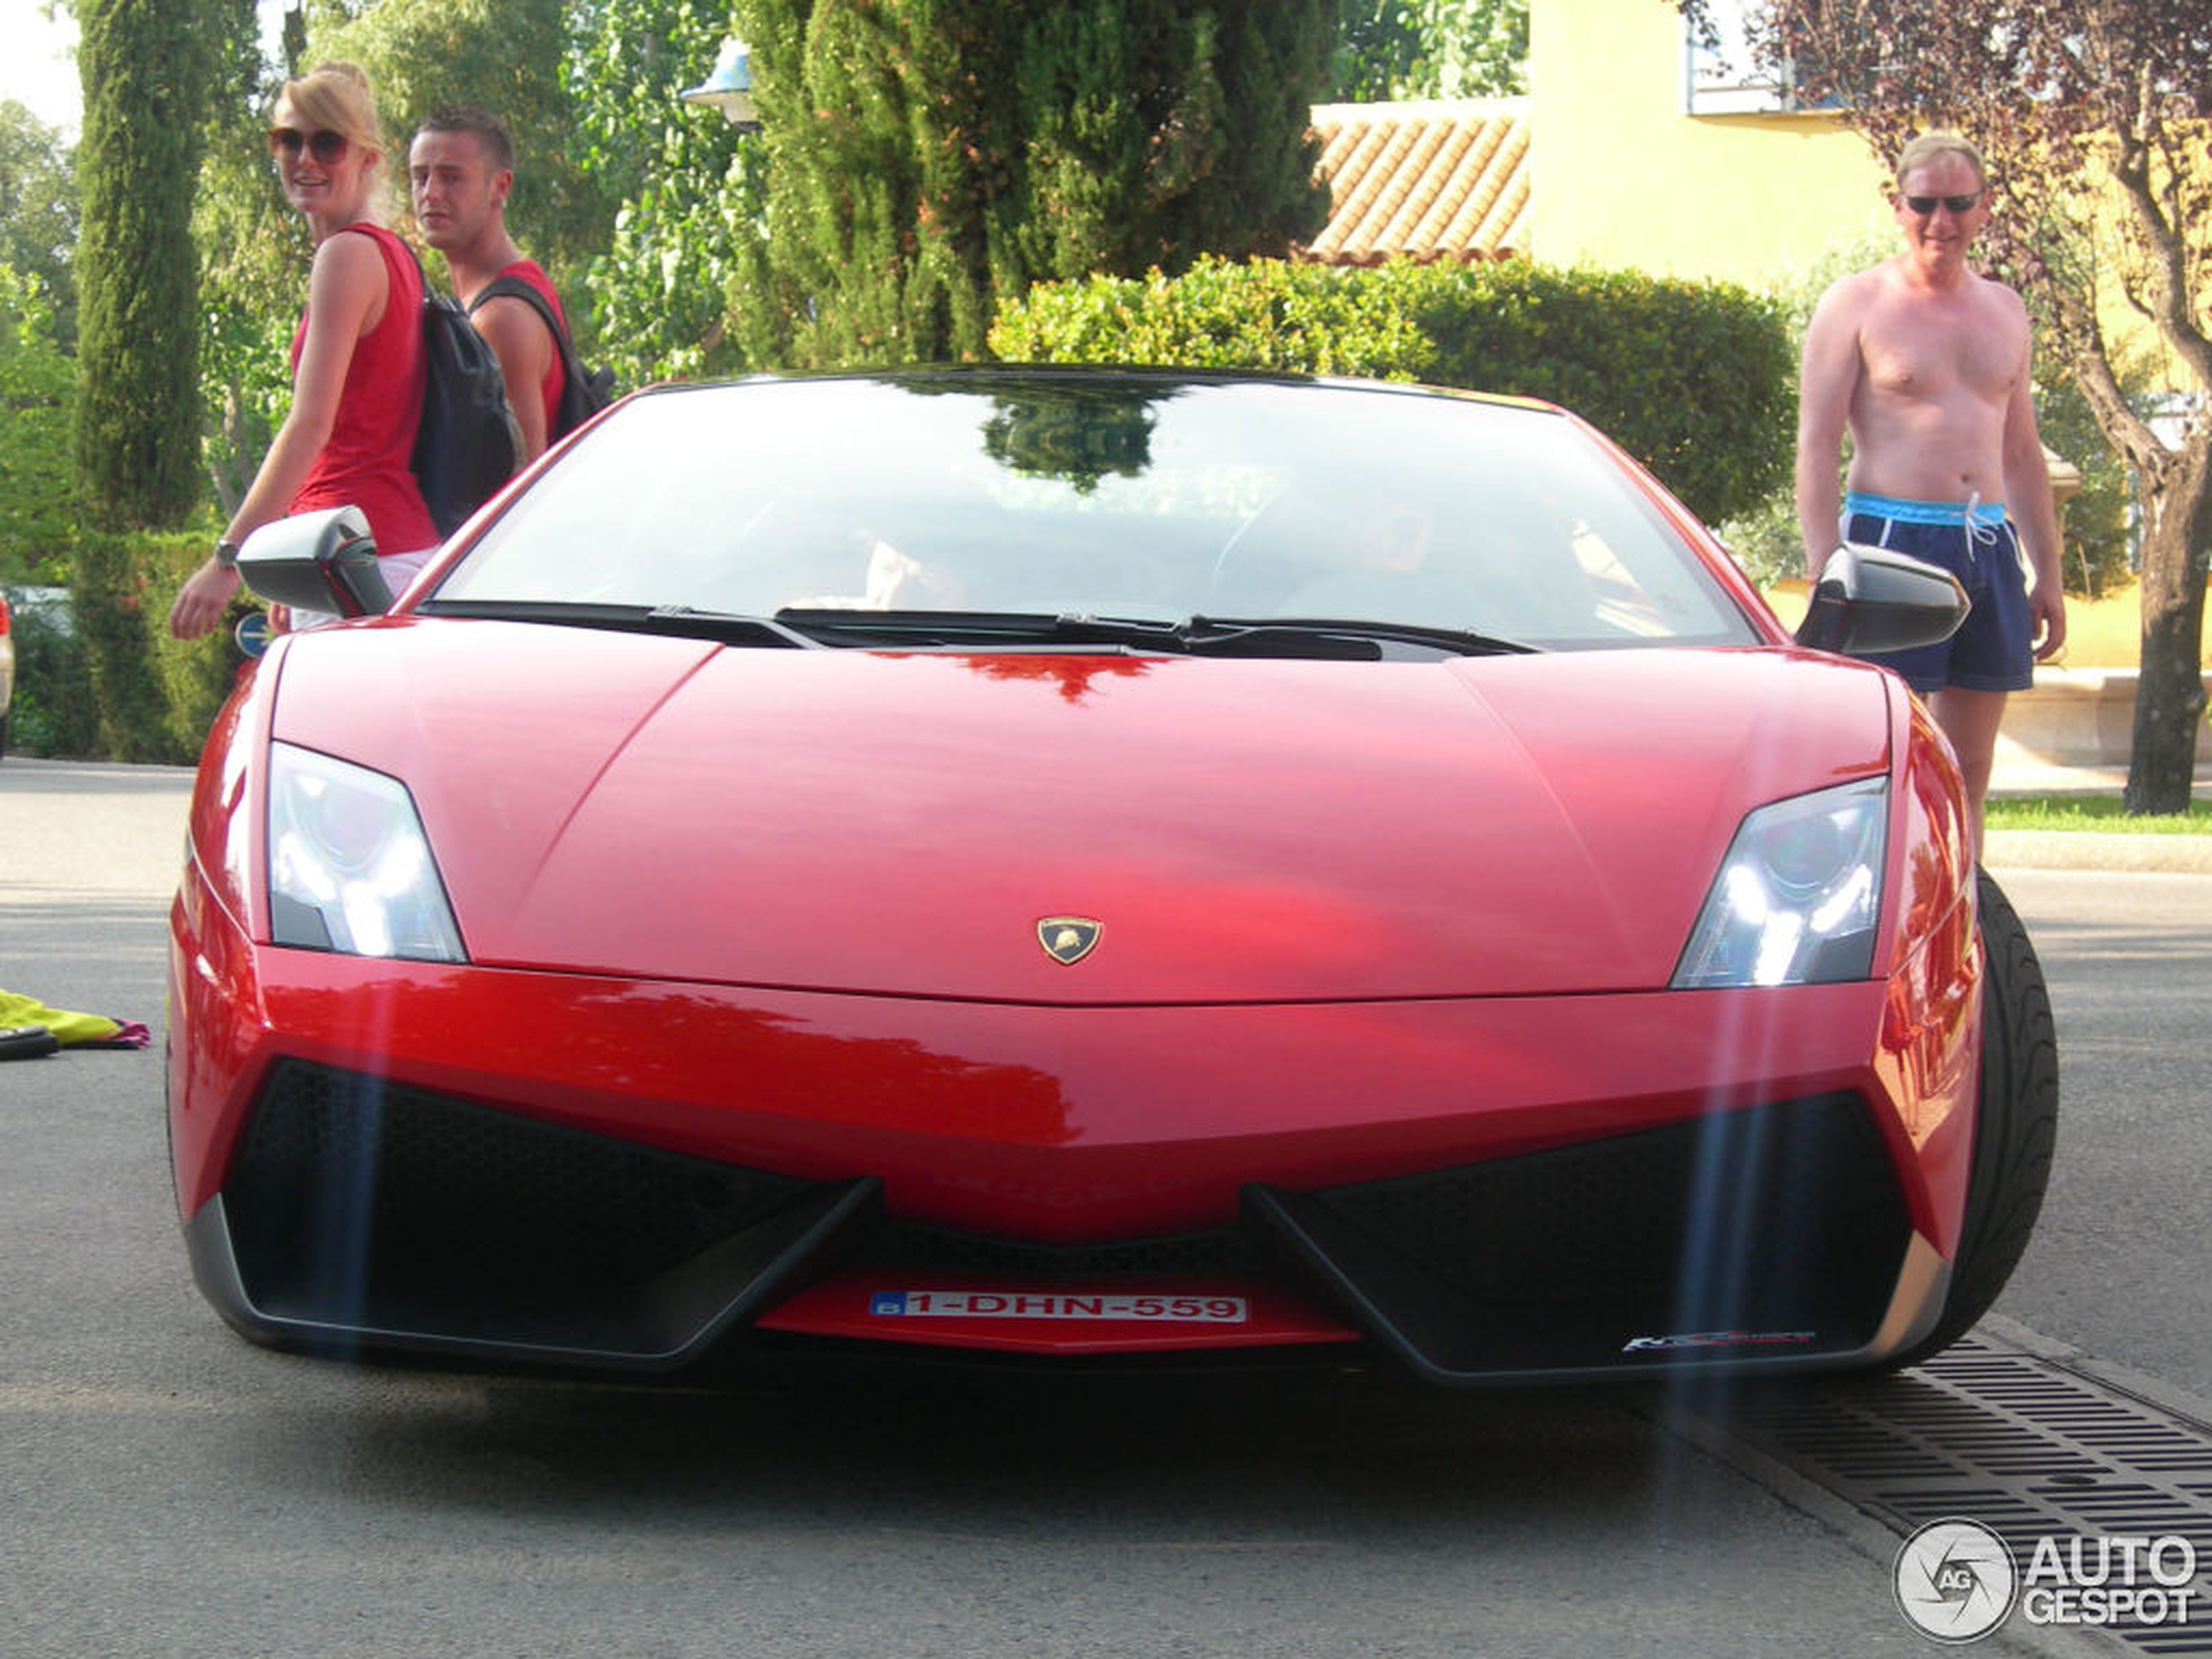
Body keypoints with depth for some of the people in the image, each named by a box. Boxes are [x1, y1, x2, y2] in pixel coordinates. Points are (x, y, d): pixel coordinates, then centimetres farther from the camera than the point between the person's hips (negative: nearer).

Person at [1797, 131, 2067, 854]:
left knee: (1969, 769, 6)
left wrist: (2047, 574, 15)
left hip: (1989, 548, 6)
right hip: (1891, 540, -5)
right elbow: (1815, 447, -6)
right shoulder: (1856, 305, -1)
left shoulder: (2003, 310, 16)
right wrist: (1828, 576, -15)